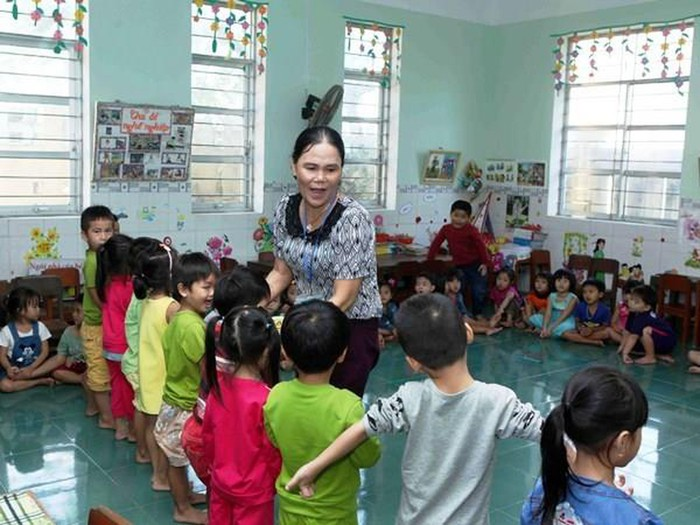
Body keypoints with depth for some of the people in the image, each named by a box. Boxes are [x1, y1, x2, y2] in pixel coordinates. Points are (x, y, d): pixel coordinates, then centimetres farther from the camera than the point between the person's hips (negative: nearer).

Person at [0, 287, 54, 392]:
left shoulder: (40, 327, -2)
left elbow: (45, 351, -4)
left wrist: (32, 368, -18)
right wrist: (9, 368, -28)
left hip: (37, 367, 2)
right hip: (15, 368, -2)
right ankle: (40, 381, -19)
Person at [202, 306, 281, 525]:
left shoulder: (218, 385, -11)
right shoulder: (266, 398, -28)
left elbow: (208, 433, 2)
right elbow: (273, 450, -16)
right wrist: (276, 483, 2)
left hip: (220, 482, 5)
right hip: (254, 490, -5)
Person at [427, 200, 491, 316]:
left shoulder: (471, 230, -16)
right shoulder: (446, 229, -4)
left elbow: (481, 245, -13)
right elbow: (435, 244, 2)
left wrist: (486, 263, -12)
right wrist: (429, 261, 5)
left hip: (475, 265, -3)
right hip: (459, 266, 3)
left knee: (479, 292, 3)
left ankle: (478, 315, 21)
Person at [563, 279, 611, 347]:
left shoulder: (604, 309, -10)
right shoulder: (580, 306, -4)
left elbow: (605, 326, -9)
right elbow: (577, 322, 1)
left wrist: (592, 330, -25)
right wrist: (581, 329, -22)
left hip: (597, 332, -2)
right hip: (583, 332, 2)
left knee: (608, 331, -33)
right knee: (566, 334, -26)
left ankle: (579, 338, -25)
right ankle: (595, 342, -28)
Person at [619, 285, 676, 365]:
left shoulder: (643, 318, -31)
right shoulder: (633, 313, -4)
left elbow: (633, 337, -31)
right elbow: (627, 331, 2)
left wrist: (625, 353, -30)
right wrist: (622, 346, 3)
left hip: (667, 341, -10)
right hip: (657, 339, 10)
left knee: (646, 330, -33)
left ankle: (650, 357, -16)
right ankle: (661, 355, 13)